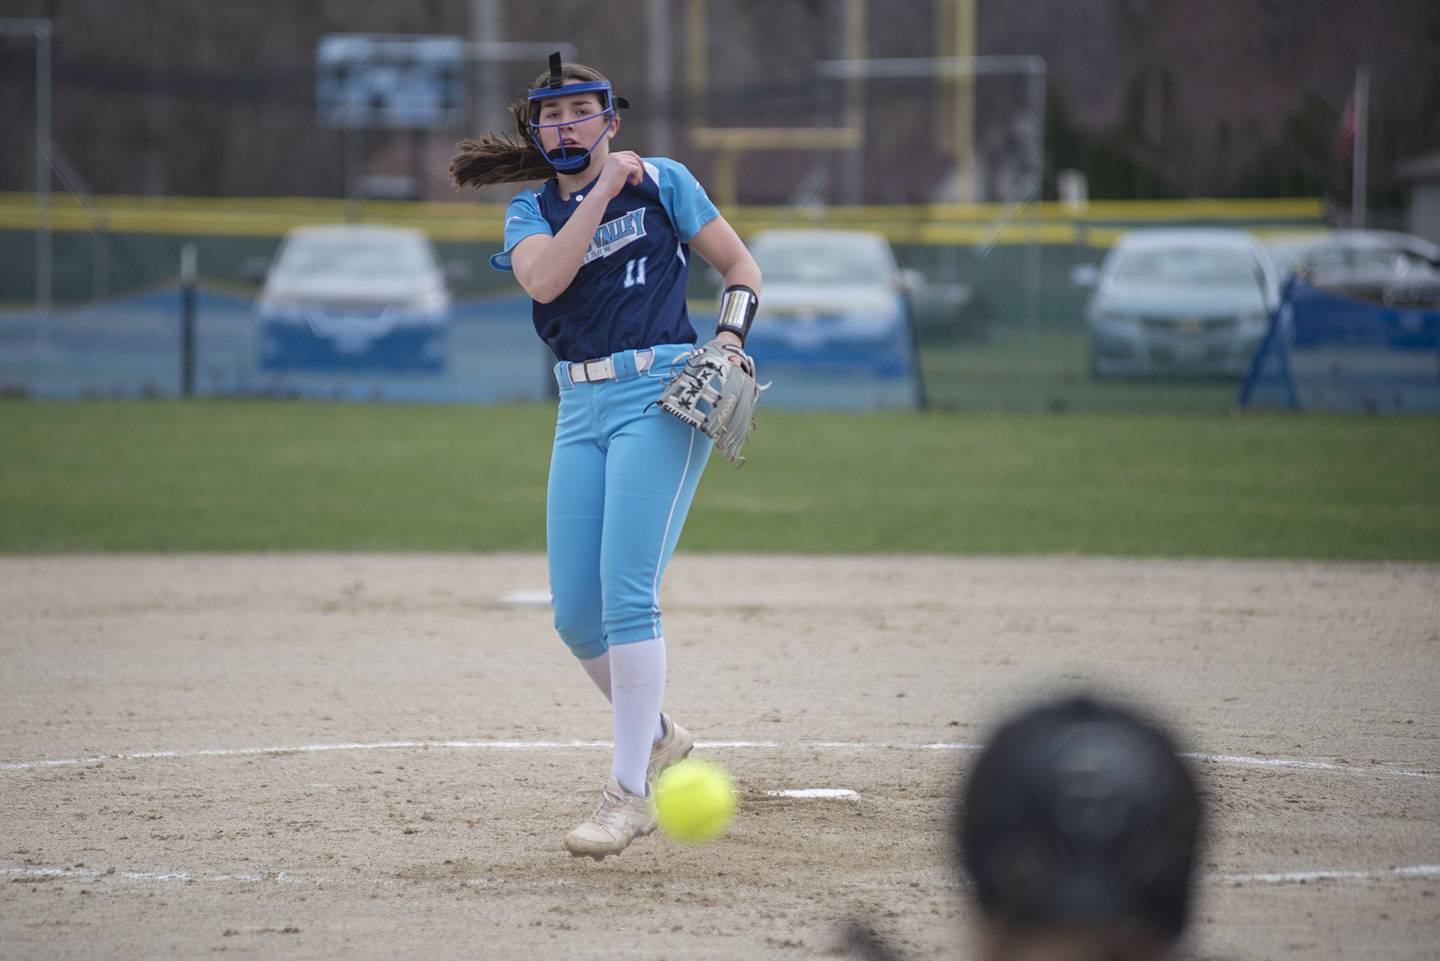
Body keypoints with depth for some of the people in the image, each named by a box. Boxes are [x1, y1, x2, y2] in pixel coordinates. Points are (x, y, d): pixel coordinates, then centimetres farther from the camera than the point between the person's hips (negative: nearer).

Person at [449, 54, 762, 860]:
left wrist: (729, 337, -9)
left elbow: (743, 267, 8)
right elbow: (544, 280, -11)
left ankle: (631, 791, -12)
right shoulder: (532, 213, 12)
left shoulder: (661, 182, 4)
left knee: (626, 593, -15)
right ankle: (658, 734, 28)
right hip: (582, 408, 5)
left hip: (662, 398, -5)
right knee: (575, 614, 3)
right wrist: (603, 192, -12)